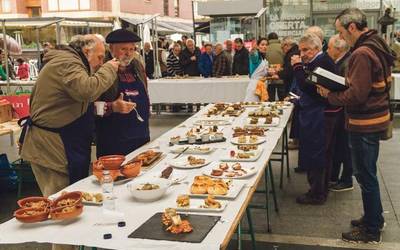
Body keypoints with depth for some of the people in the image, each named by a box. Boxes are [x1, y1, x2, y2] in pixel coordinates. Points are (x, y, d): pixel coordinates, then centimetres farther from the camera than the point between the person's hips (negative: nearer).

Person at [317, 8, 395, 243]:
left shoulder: (362, 54, -22)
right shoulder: (377, 46, 8)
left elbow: (356, 96, -25)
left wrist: (329, 95, -11)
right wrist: (338, 87, 6)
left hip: (364, 124, -10)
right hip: (375, 119, 10)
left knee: (366, 176, 3)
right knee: (368, 173, 21)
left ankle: (371, 230, 17)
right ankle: (375, 218, 36)